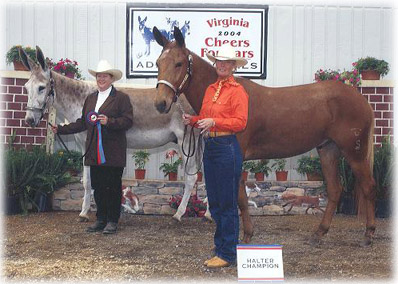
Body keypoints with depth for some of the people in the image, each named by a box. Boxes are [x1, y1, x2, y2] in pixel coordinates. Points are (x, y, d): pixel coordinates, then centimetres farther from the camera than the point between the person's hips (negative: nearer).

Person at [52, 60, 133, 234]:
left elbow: (128, 121, -10)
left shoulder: (121, 98, -2)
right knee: (98, 187, 10)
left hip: (113, 153, -6)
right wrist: (61, 129, 12)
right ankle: (101, 219, 20)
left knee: (113, 186, -1)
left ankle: (112, 221, 9)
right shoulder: (90, 99, 17)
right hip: (95, 153, 6)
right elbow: (82, 123, 18)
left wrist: (109, 121, -23)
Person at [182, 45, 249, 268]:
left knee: (227, 203, -2)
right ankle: (221, 245, 26)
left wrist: (214, 121, -23)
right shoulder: (211, 89, 15)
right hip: (210, 147, 8)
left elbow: (240, 122, -15)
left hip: (227, 147, -8)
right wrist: (192, 120, -1)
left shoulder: (238, 91, -7)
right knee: (214, 202, 14)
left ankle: (228, 254, 6)